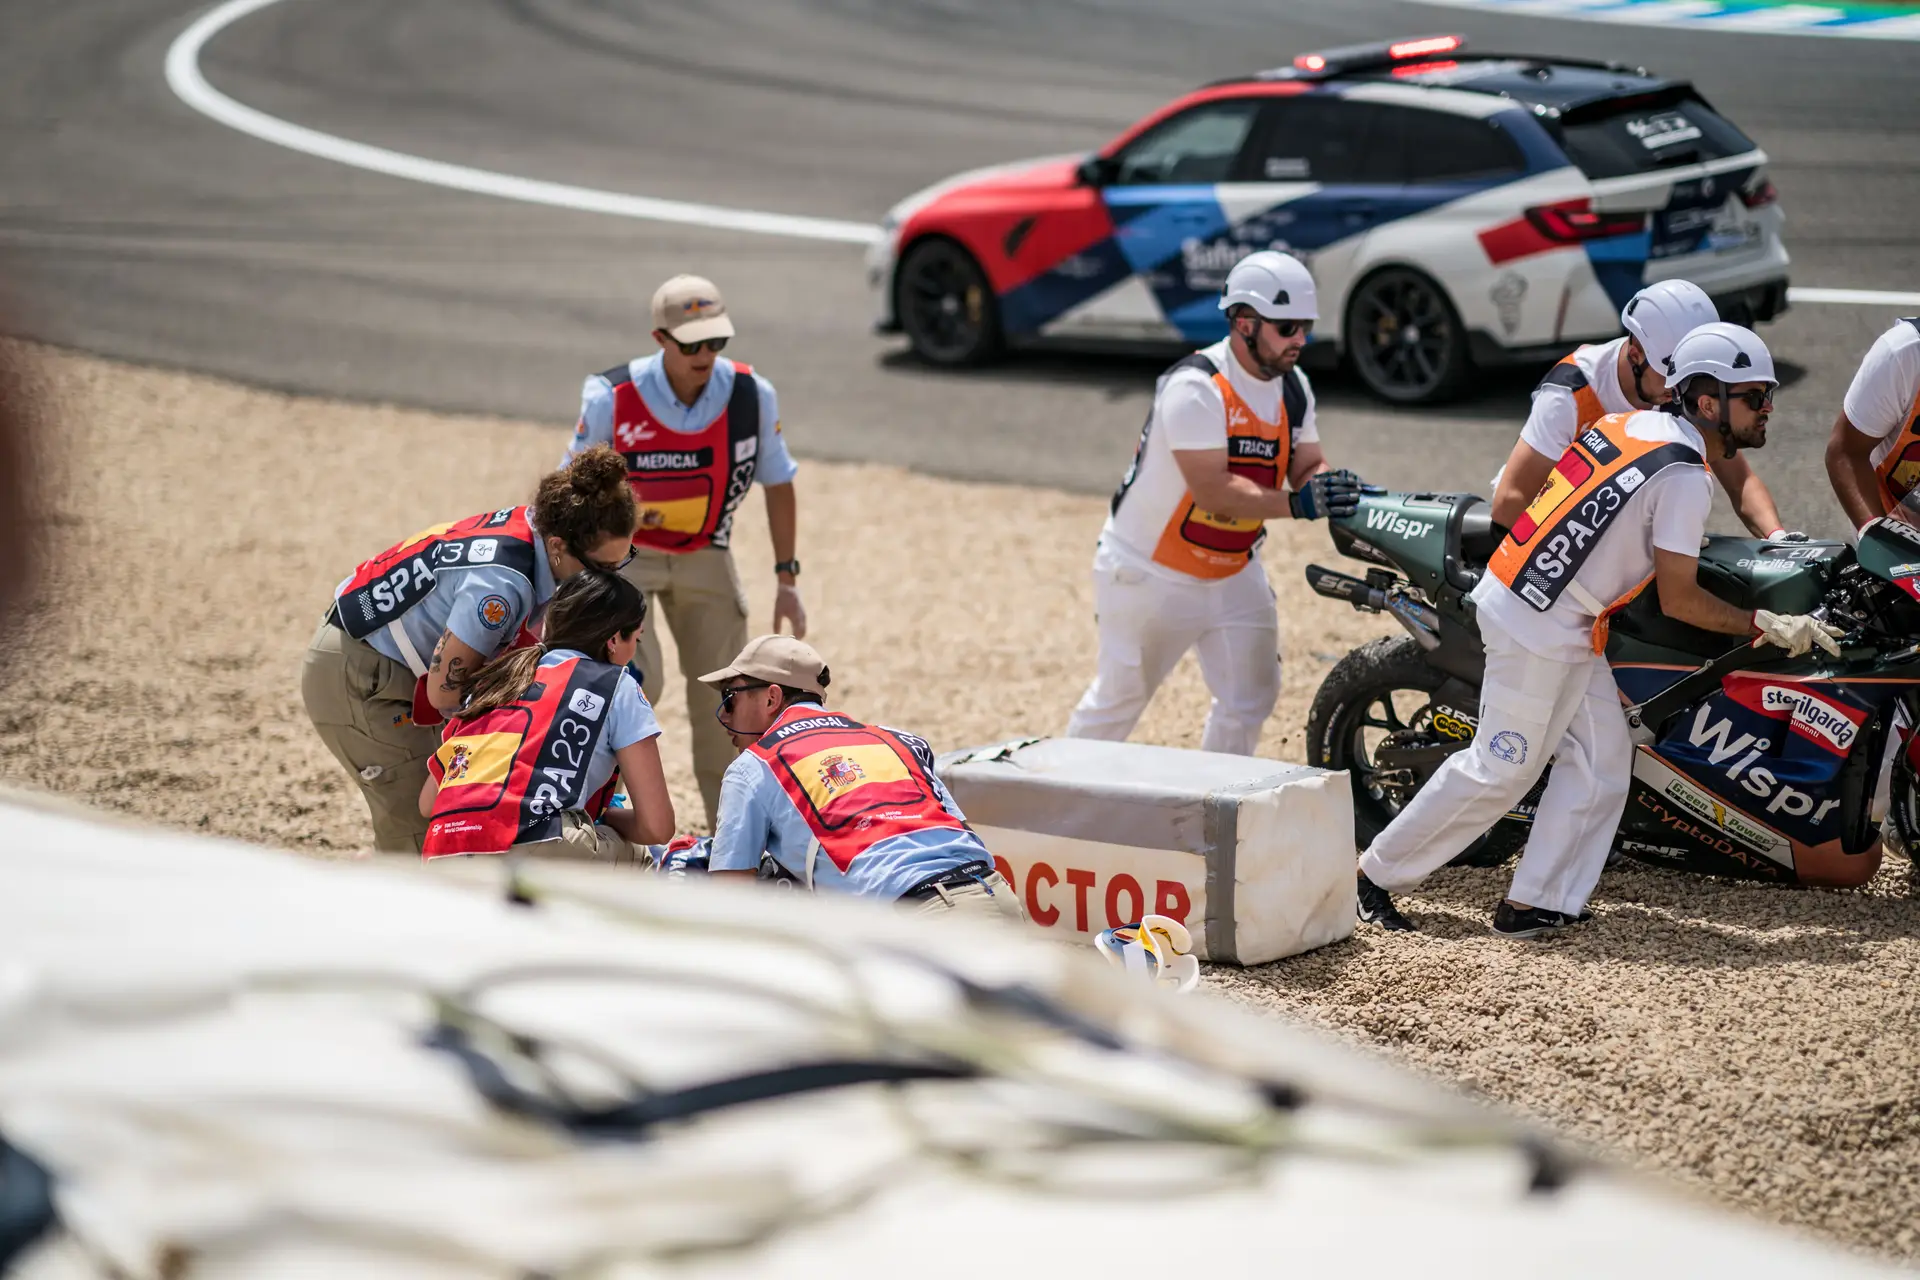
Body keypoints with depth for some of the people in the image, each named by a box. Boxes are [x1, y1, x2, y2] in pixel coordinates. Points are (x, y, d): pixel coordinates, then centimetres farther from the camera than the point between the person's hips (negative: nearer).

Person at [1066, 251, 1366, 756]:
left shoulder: (1292, 386, 0)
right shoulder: (1195, 387, -26)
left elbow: (1307, 465, 3)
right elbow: (1213, 490, -32)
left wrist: (1334, 489, -20)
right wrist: (1298, 504, -39)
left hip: (1233, 573, 7)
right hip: (1150, 574, -7)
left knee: (1248, 703, 7)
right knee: (1120, 696, 6)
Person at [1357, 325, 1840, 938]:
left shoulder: (1634, 423, 8)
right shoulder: (1684, 477, -18)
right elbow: (1678, 600, -17)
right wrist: (1765, 625, -11)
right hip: (1542, 629, -10)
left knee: (1602, 761, 9)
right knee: (1500, 769, 0)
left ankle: (1535, 903, 9)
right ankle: (1376, 874, 10)